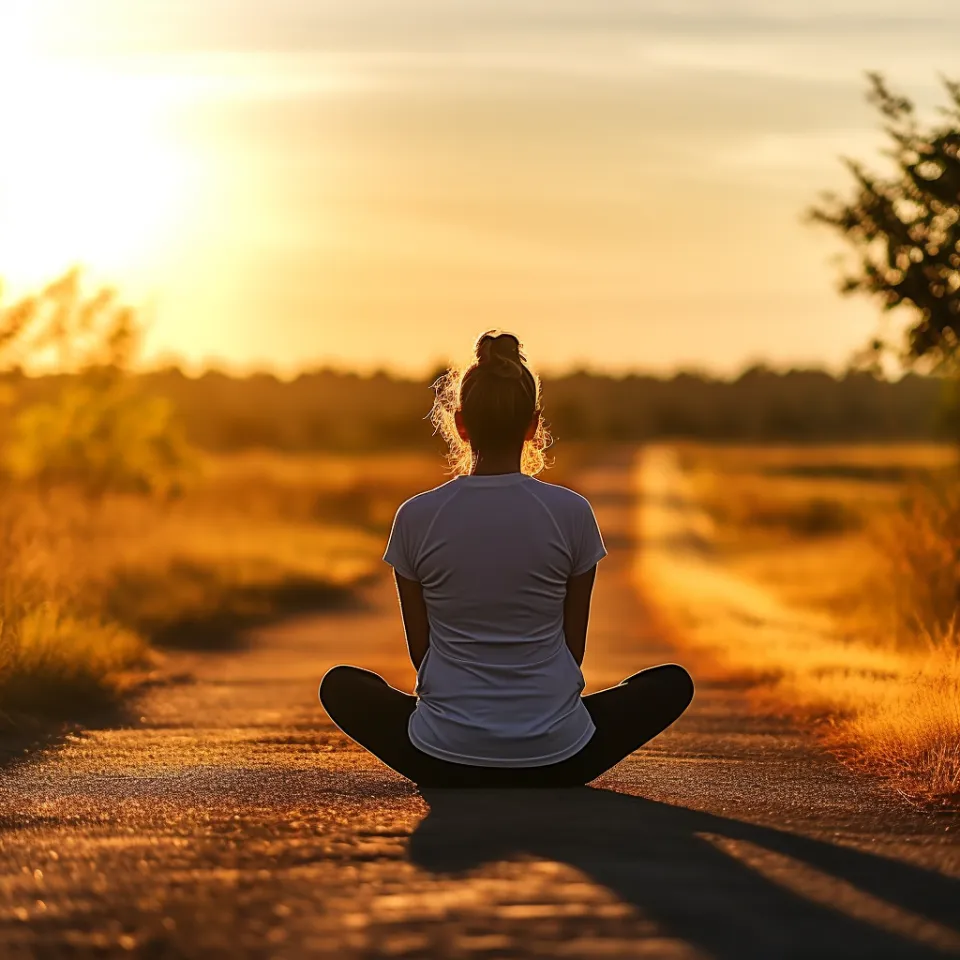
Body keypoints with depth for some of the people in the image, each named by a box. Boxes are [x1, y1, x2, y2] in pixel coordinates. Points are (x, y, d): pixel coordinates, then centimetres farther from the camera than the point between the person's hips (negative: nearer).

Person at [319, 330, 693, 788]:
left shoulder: (416, 517, -4)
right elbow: (573, 646, 6)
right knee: (674, 683, 23)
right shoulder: (572, 513, -5)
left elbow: (420, 649, 7)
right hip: (555, 760, -1)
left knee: (339, 686, 29)